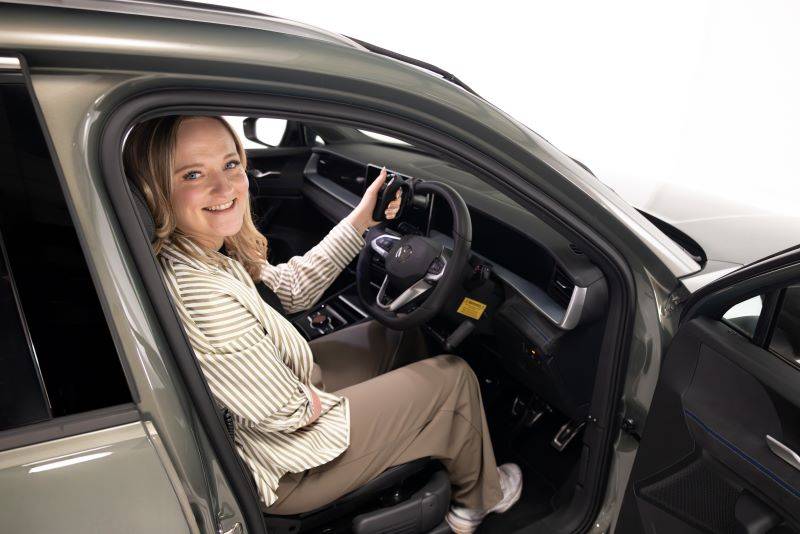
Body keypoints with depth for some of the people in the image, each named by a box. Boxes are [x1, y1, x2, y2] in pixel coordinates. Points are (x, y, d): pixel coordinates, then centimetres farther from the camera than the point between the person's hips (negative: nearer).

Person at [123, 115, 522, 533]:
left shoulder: (209, 251, -8)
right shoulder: (200, 294, -38)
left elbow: (291, 289, 3)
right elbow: (286, 413, -29)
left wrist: (360, 221, -1)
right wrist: (317, 400, -7)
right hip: (281, 473, -9)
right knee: (454, 377, 2)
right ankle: (478, 500, 32)